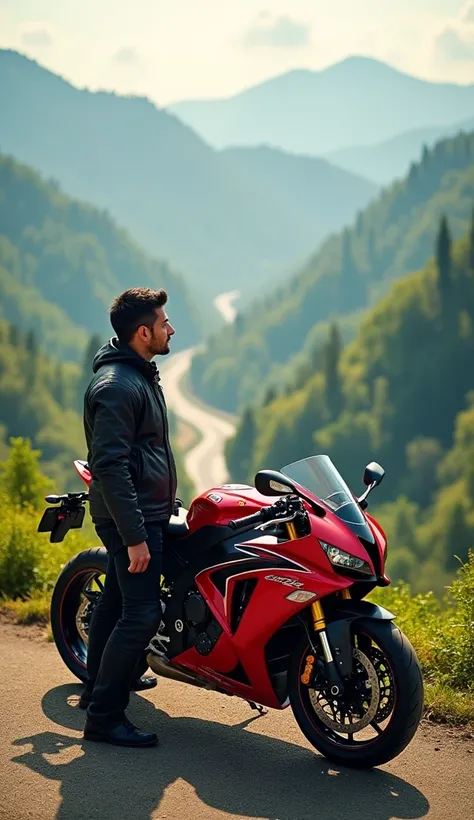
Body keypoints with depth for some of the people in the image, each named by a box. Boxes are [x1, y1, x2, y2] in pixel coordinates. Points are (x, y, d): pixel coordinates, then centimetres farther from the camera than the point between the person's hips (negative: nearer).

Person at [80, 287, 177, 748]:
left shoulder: (140, 374, 13)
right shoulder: (116, 386, -21)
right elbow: (109, 466, -26)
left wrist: (163, 502, 26)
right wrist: (135, 537, -27)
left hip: (145, 512, 11)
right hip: (133, 517, -11)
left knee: (116, 601, 19)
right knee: (141, 614, -12)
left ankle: (99, 686, 33)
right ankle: (103, 716, -6)